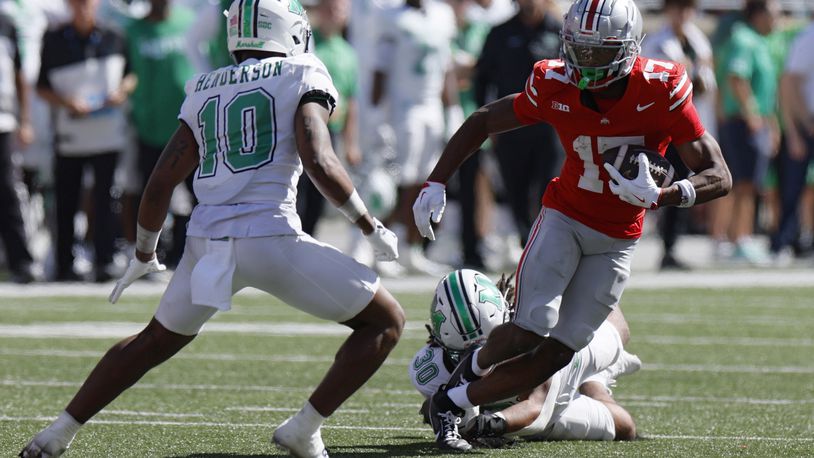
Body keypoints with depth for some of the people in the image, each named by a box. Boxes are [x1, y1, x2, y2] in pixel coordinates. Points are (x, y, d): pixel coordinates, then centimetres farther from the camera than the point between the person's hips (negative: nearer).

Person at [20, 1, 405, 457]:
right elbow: (319, 162, -11)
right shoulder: (303, 78, 4)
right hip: (270, 236, -6)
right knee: (386, 321, 6)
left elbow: (160, 184, 16)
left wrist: (144, 255, 30)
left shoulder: (204, 91, 18)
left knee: (156, 341, 28)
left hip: (207, 241, 6)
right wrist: (372, 227, 0)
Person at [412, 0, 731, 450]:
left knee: (556, 354, -5)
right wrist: (436, 183, -4)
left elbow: (719, 177, -20)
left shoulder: (660, 90, -21)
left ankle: (452, 402, 12)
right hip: (565, 215, 0)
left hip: (616, 240, 0)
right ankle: (476, 364, 14)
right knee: (531, 330, -20)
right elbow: (483, 121, 2)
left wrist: (661, 196, -39)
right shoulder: (556, 87, -16)